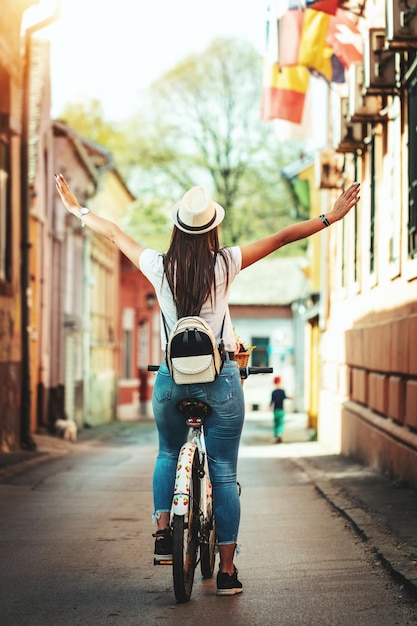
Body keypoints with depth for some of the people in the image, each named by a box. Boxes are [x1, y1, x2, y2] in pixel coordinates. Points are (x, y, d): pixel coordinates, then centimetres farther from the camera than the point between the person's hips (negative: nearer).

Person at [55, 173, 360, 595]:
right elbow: (281, 239, -4)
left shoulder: (159, 267, -3)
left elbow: (113, 234, 12)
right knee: (224, 473, 3)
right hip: (220, 378, -2)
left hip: (171, 378, 2)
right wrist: (330, 217, 2)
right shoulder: (224, 264, -8)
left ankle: (163, 530, 10)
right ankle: (227, 570, 3)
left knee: (168, 454, 27)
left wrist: (78, 209, 27)